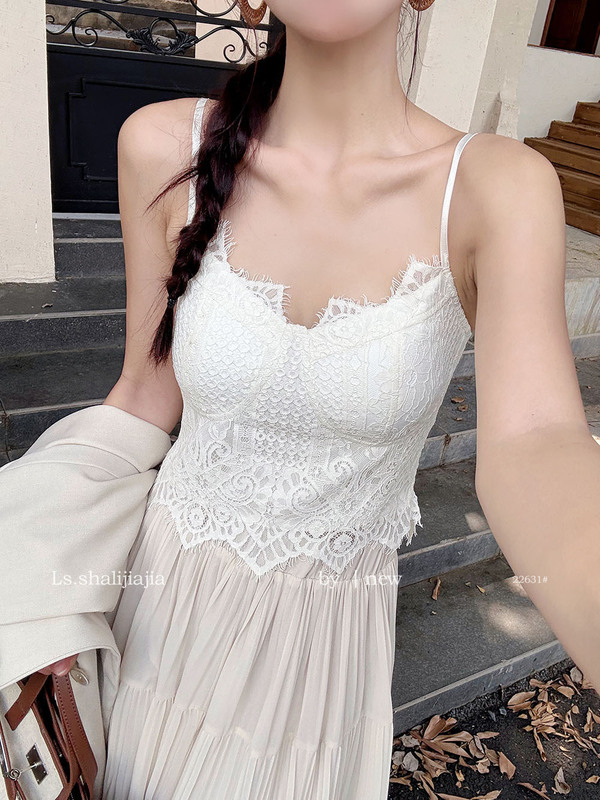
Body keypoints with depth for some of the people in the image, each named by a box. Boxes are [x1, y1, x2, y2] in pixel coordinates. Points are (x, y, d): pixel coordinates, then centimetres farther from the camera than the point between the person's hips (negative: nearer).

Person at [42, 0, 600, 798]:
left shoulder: (497, 188, -17)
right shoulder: (166, 148, -14)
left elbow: (532, 446, -33)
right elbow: (148, 391, -4)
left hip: (325, 634, -1)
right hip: (167, 589, 2)